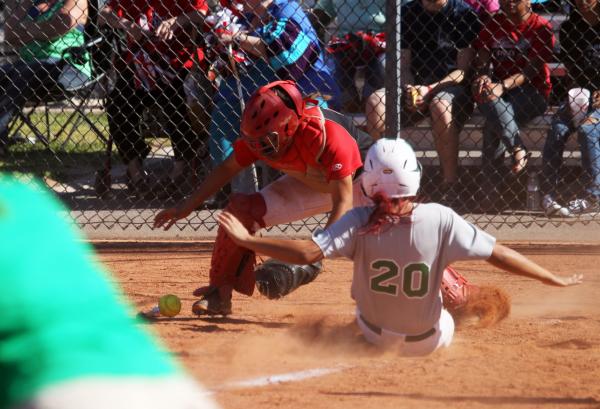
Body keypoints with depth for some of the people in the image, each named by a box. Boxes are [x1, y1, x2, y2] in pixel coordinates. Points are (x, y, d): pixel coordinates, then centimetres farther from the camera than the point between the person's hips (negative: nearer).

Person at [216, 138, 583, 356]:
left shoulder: (359, 222, -25)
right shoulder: (440, 220, -25)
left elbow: (306, 252, -33)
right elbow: (499, 255, -21)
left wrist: (246, 240, -24)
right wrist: (554, 280, -12)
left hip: (374, 334, 1)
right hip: (428, 341, -1)